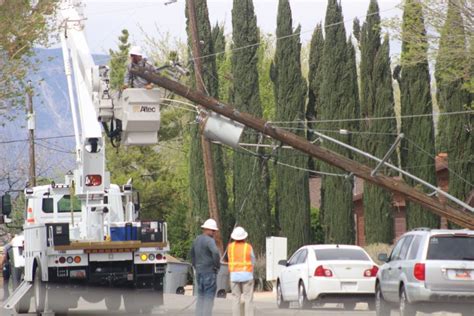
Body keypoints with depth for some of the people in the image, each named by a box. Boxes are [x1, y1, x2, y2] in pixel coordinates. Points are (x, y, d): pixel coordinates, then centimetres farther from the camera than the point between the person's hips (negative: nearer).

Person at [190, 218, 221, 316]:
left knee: (201, 298, 13)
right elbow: (215, 252, -33)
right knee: (209, 298, -4)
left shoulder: (197, 240, 12)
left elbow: (192, 254, 26)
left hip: (199, 273, 8)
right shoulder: (210, 240, -16)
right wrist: (217, 265, -17)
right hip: (209, 272, -8)